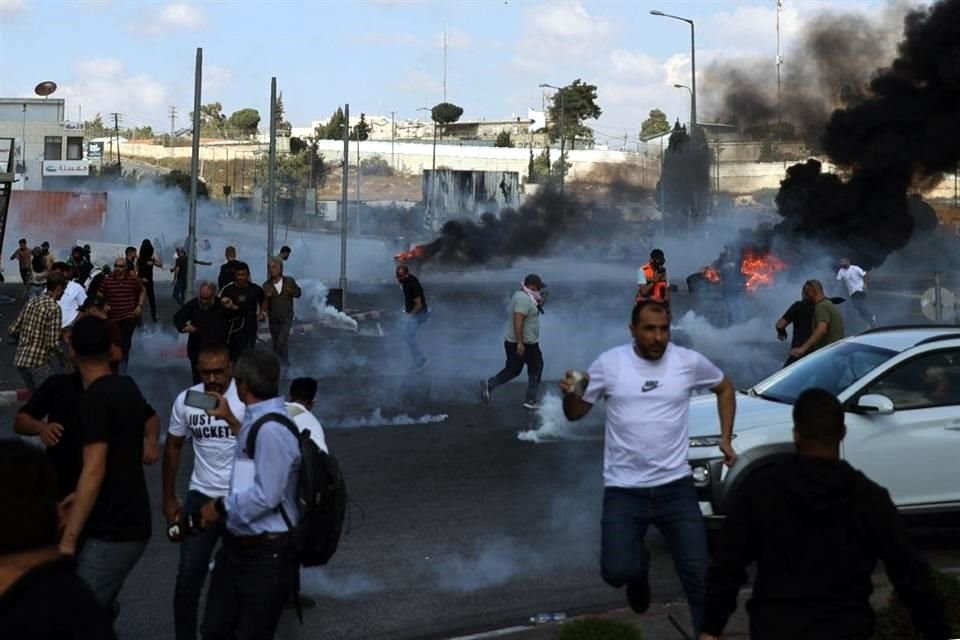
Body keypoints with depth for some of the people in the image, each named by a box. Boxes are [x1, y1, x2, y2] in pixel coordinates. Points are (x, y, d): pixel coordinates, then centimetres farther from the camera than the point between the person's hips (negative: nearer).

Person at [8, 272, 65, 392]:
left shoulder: (30, 302, 9)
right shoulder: (54, 308, -12)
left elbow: (13, 330, 11)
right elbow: (53, 343, -18)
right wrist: (62, 356, 1)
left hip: (20, 360, 7)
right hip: (39, 362, -7)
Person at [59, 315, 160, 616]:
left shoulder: (95, 399, -17)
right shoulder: (126, 387, 13)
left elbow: (94, 471, -25)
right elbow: (151, 419, 40)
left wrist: (68, 539, -25)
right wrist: (150, 440, 26)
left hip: (112, 532, -10)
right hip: (127, 523, 10)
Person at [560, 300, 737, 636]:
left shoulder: (689, 361, -1)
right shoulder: (609, 363, -4)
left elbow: (725, 388, 19)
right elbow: (576, 413, 5)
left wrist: (726, 438, 12)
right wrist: (570, 394, -17)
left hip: (676, 487, 1)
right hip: (623, 491, -1)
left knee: (699, 574, 0)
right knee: (617, 571, -14)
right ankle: (639, 566, 24)